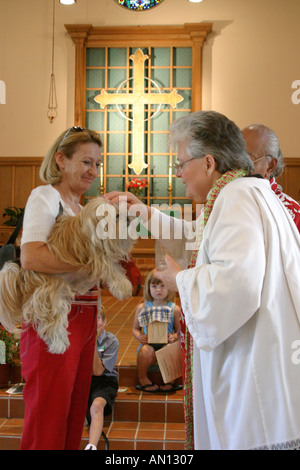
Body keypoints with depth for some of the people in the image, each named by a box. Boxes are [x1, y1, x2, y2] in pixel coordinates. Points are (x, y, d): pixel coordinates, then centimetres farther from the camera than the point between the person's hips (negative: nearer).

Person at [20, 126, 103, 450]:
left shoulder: (80, 207, 19)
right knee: (48, 422, -1)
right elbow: (31, 257, -22)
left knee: (74, 416, 13)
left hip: (84, 319, 8)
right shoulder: (45, 196, -6)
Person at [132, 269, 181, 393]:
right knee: (146, 350, -35)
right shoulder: (142, 307, 4)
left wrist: (174, 337, -16)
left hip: (166, 344, 0)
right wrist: (139, 337, -11)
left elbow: (179, 330, 7)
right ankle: (143, 379, -7)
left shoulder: (174, 309, 3)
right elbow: (135, 328, 11)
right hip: (148, 344, 0)